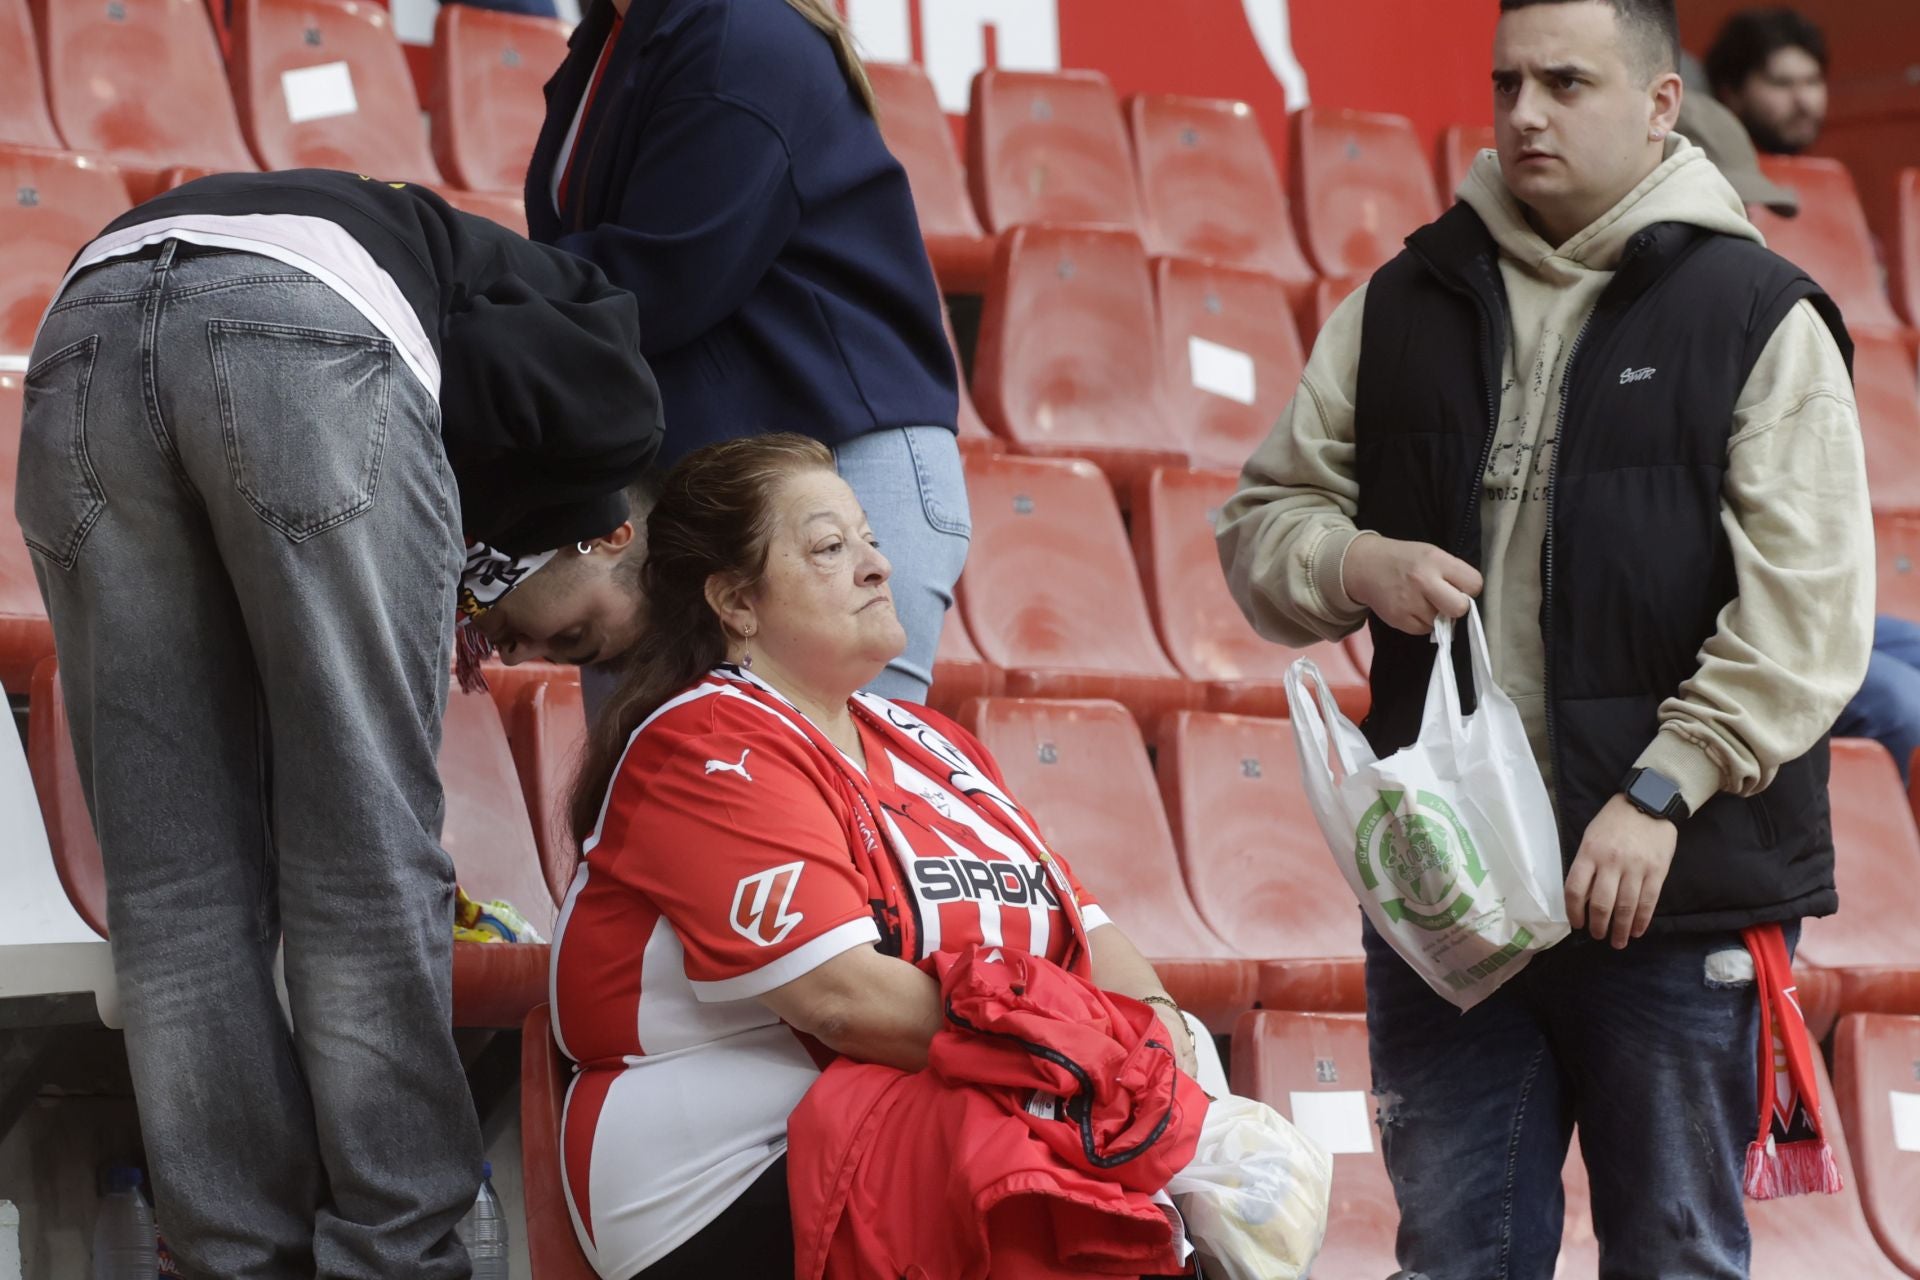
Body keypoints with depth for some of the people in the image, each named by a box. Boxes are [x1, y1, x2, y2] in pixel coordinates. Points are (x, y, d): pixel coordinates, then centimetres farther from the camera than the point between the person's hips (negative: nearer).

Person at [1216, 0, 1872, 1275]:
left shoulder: (1758, 319, -3)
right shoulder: (1401, 306, 12)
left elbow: (1806, 611, -11)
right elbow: (1266, 517, 17)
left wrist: (1660, 794, -19)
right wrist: (1357, 567, -6)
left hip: (1681, 898, -4)